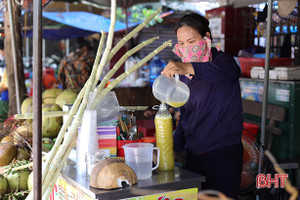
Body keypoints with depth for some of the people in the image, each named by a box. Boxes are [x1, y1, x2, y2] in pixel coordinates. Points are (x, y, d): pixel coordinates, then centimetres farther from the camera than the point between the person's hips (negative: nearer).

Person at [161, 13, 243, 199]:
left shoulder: (221, 60, -7)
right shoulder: (184, 74, 12)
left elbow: (230, 72, -34)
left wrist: (189, 68, -49)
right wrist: (175, 147, 6)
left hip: (223, 153, -6)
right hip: (194, 154, 6)